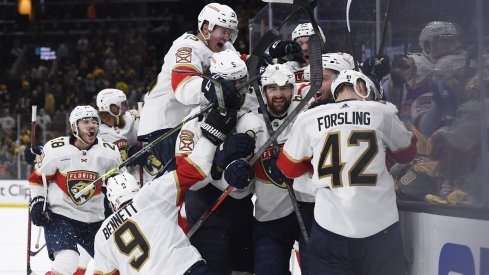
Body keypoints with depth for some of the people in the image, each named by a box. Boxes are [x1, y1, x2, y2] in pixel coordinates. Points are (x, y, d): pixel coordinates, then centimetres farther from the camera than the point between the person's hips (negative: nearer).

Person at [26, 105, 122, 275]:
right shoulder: (55, 149, -11)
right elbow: (38, 178, 3)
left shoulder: (109, 153, -6)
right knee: (67, 261, -25)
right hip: (59, 215, -4)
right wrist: (37, 202, -7)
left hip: (94, 219, 4)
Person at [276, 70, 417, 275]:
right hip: (380, 227, -1)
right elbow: (407, 152, 16)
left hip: (330, 227, 1)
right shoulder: (382, 112, 0)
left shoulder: (307, 120, 2)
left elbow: (288, 169, 14)